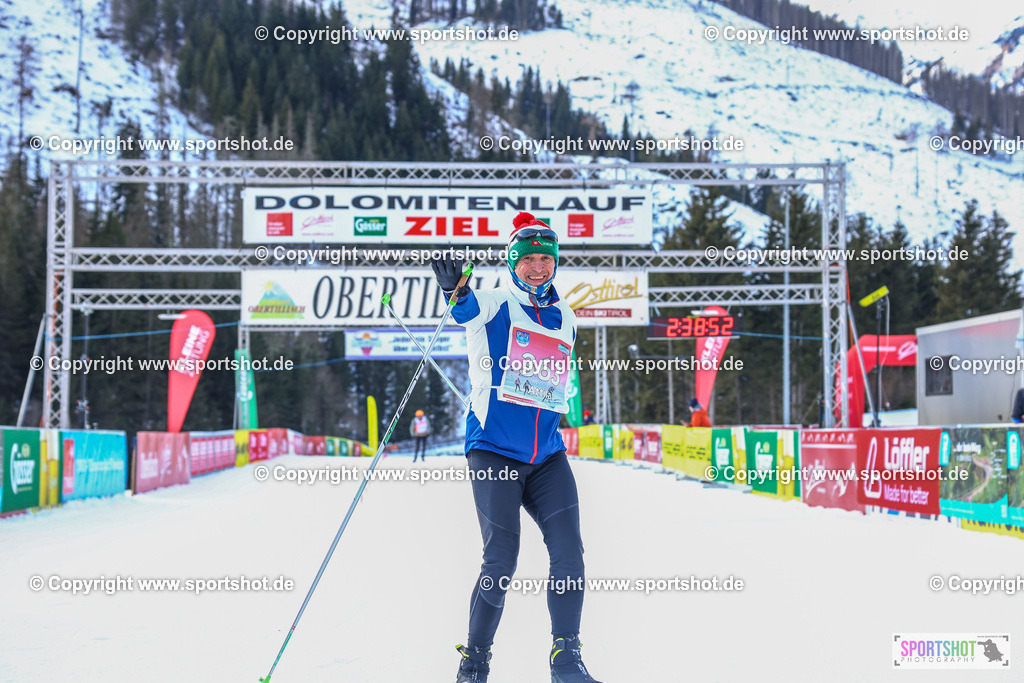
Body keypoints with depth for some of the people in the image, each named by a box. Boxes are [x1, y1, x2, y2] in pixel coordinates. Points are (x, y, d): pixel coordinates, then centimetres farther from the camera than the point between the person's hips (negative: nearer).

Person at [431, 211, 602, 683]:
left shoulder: (566, 319, 16)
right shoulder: (494, 305, 0)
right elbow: (466, 309, -24)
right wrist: (453, 290, -43)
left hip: (547, 455, 5)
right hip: (494, 450, -4)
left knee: (568, 550, -10)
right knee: (501, 560, -10)